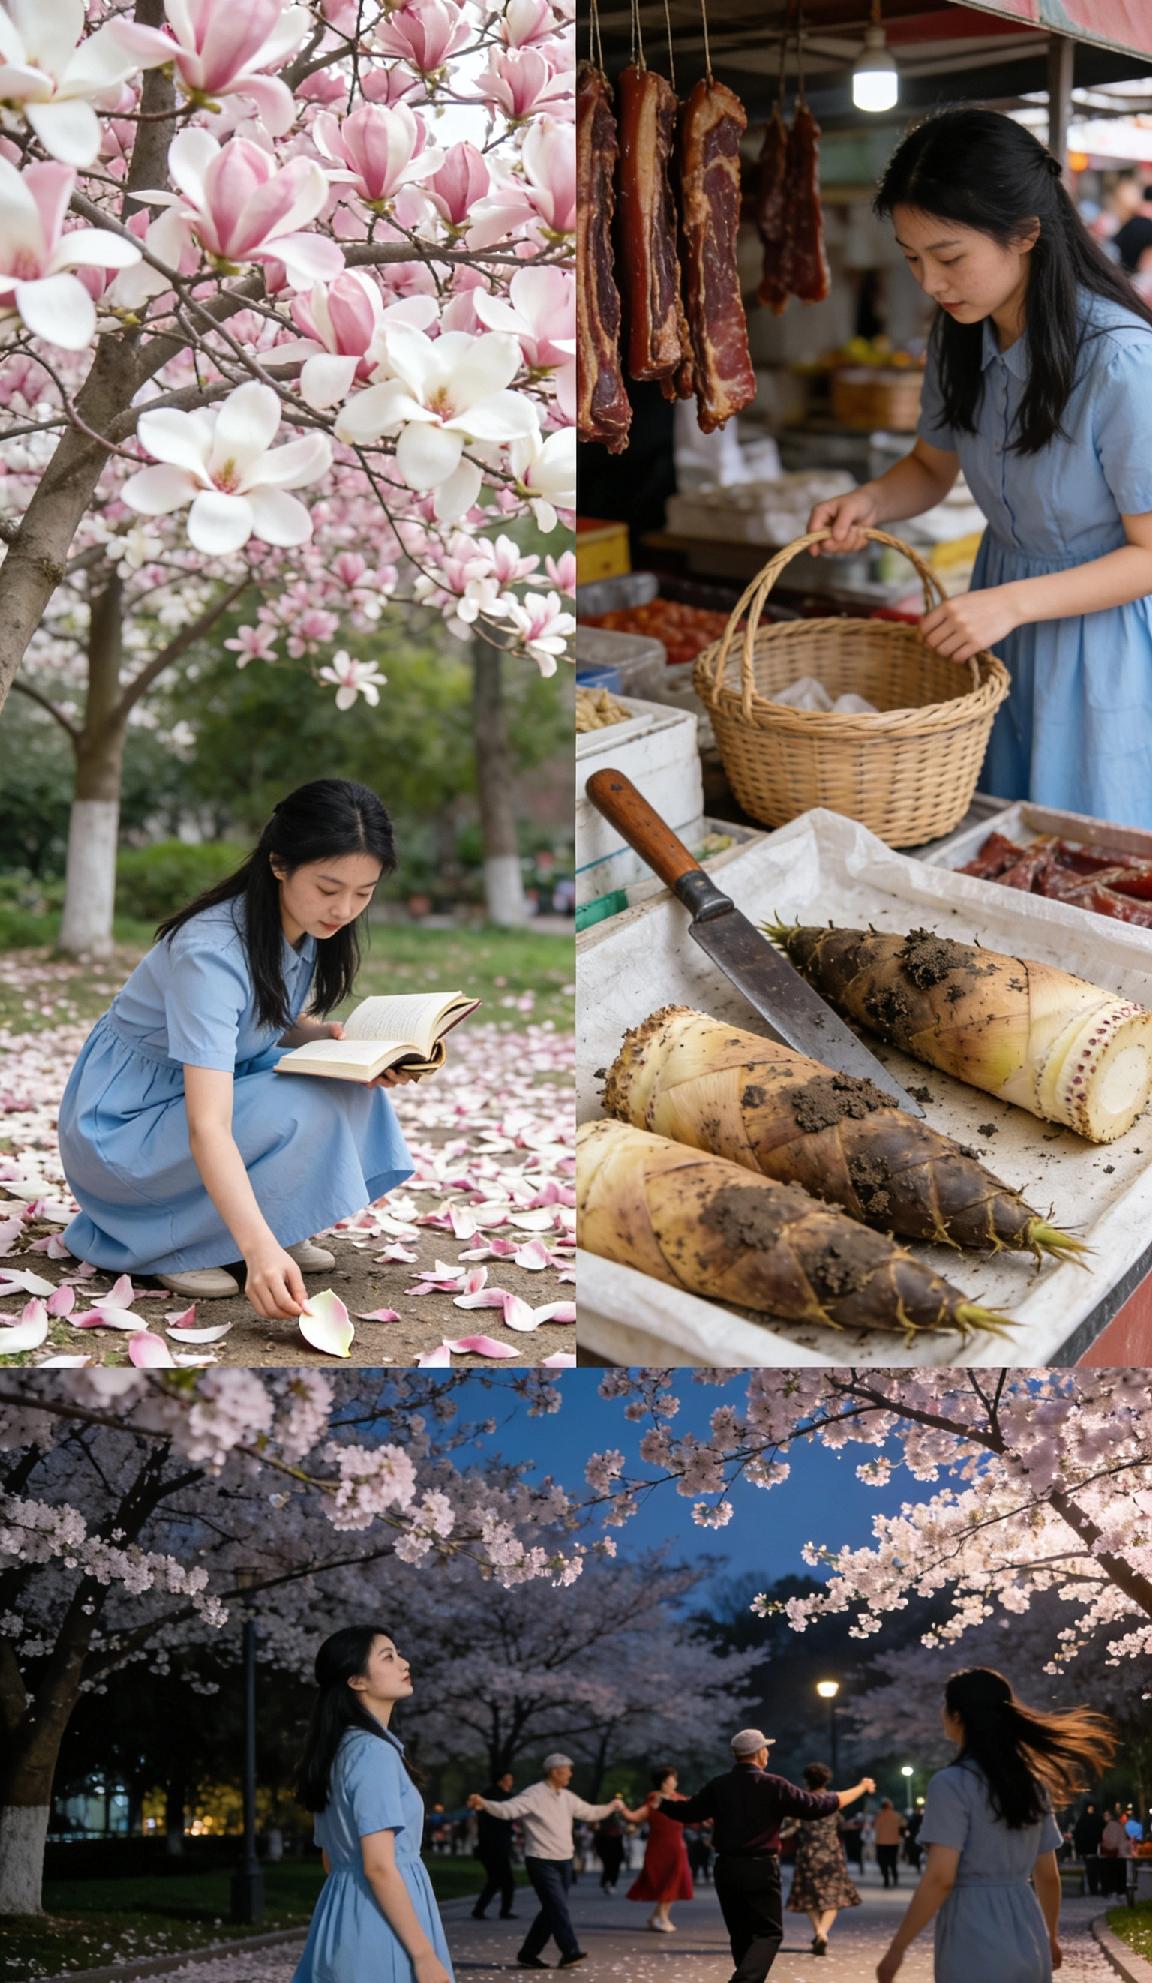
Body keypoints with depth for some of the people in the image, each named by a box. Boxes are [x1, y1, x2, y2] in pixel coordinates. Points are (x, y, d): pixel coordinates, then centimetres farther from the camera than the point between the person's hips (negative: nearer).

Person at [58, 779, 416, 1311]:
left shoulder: (306, 929, -7)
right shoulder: (211, 952, -32)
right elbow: (207, 1127, -40)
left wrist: (328, 1035, -11)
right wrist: (259, 1249, -52)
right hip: (119, 1127, -8)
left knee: (348, 1084, -12)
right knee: (301, 1112, -29)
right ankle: (169, 1244, -14)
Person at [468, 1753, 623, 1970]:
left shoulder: (567, 1798, 11)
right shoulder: (534, 1795, -13)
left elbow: (589, 1812, 28)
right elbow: (507, 1809, -25)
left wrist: (612, 1806, 27)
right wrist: (484, 1804, -41)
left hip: (563, 1862, 8)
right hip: (541, 1862, -8)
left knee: (552, 1910, 9)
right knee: (558, 1907, -13)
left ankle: (528, 1954, 18)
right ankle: (570, 1953, -11)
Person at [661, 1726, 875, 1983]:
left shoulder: (718, 1786, 2)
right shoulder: (774, 1786, -9)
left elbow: (687, 1813, 11)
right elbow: (819, 1806, -6)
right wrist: (861, 1788, 6)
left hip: (726, 1868, 4)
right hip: (761, 1869, -4)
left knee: (741, 1934, 16)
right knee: (769, 1933, 1)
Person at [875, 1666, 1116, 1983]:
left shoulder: (952, 1783, -12)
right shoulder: (1032, 1783, 9)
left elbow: (939, 1878, -17)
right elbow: (1048, 1875, 14)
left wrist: (897, 1949, -12)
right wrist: (1050, 1938, 28)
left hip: (975, 1951, -6)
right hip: (1028, 1946, 7)